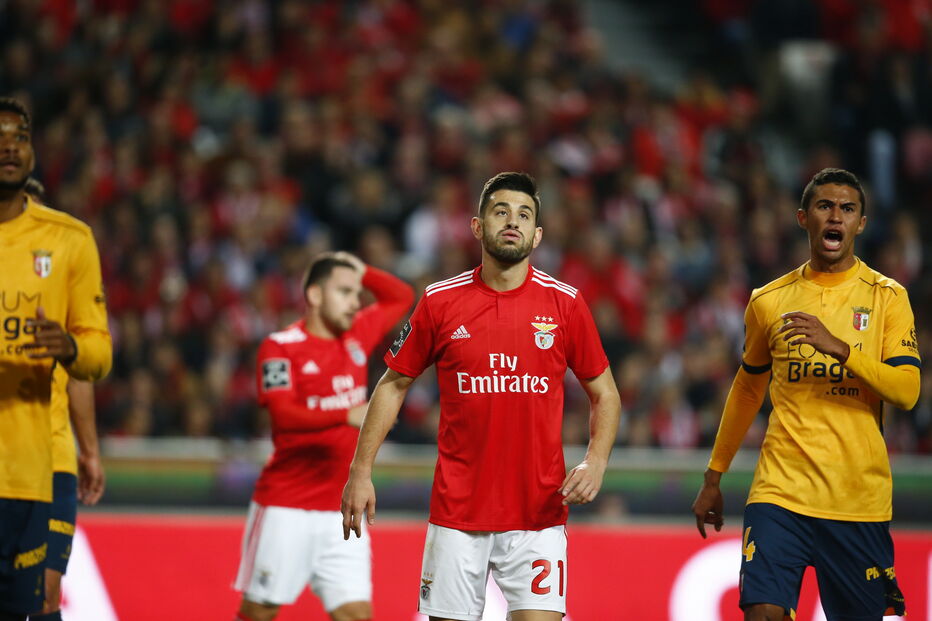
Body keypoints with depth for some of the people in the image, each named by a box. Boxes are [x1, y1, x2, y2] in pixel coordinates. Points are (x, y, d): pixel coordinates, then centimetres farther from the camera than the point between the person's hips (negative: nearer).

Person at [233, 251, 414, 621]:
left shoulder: (356, 337, 10)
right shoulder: (280, 347, -8)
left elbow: (402, 297, 27)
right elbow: (285, 414, -22)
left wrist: (362, 271, 10)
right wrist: (348, 415, -36)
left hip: (341, 512, 5)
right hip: (286, 507, -5)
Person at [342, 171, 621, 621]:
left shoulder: (565, 305, 1)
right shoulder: (439, 302, 2)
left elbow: (604, 394, 10)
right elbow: (393, 385, 11)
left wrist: (595, 462, -7)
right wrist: (361, 471, 5)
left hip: (539, 513, 0)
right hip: (457, 512, 0)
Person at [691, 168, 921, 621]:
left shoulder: (887, 297, 2)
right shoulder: (769, 301, 9)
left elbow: (907, 392, -9)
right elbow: (747, 391, 22)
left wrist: (839, 347, -22)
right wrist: (713, 477, 24)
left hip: (860, 497, -1)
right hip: (780, 492, 1)